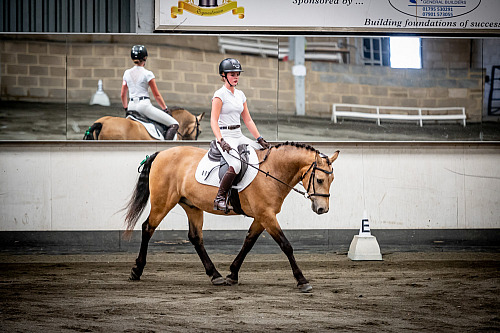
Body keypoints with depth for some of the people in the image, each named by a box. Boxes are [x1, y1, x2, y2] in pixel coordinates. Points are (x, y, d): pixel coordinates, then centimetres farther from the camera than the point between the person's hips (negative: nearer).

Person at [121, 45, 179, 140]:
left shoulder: (127, 73, 10)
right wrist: (166, 110, 10)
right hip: (144, 105, -6)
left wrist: (126, 108, 30)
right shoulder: (147, 74, -5)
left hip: (132, 106, 6)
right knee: (174, 124, -9)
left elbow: (123, 95, 16)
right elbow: (157, 95, 0)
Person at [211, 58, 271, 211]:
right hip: (225, 136, -8)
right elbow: (213, 121, -14)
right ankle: (220, 199, -19)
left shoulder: (240, 95, 15)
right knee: (236, 165, -31)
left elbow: (248, 120, 17)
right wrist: (221, 141, -28)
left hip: (239, 136, 8)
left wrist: (260, 139, 7)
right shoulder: (220, 95, -6)